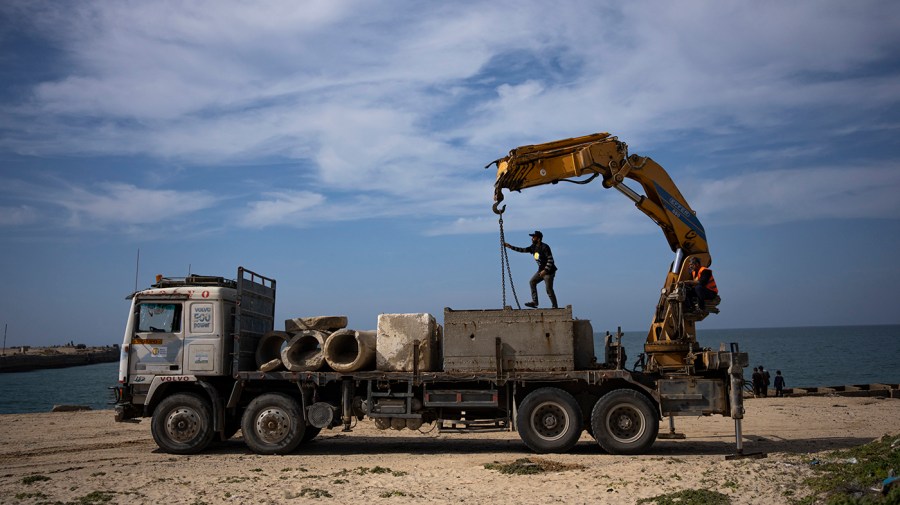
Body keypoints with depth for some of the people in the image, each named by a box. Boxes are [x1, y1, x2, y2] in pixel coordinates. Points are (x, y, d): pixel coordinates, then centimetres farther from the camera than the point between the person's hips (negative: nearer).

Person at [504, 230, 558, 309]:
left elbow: (550, 260, -22)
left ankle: (555, 307, -1)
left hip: (549, 271, -9)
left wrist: (545, 270, -28)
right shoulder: (534, 247, 6)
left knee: (549, 289, -9)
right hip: (541, 270, 9)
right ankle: (534, 302, 2)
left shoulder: (545, 247, -19)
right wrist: (510, 246, 8)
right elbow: (523, 250, 12)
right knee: (532, 282, 2)